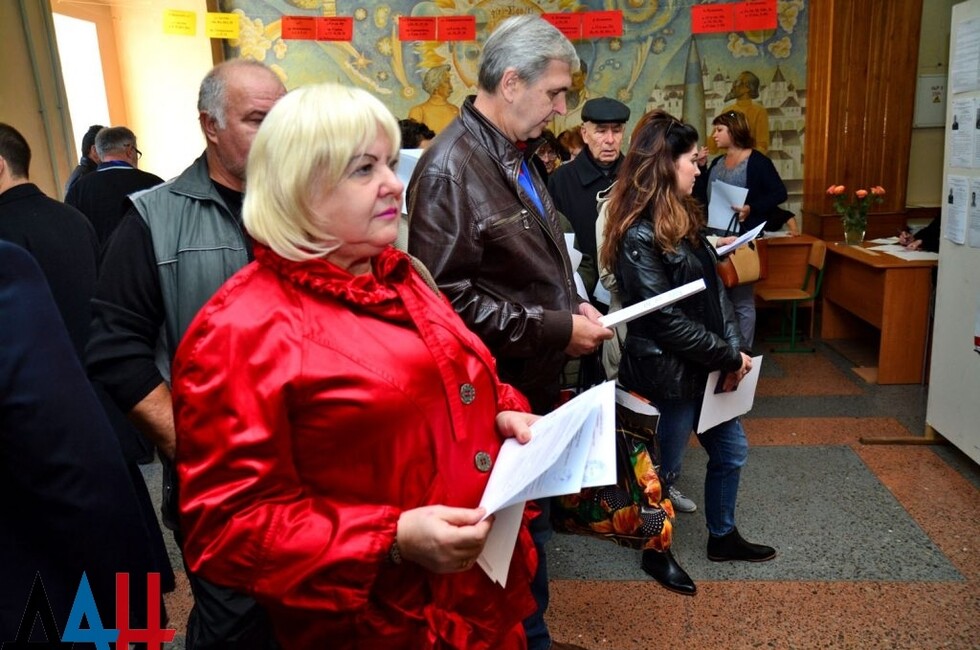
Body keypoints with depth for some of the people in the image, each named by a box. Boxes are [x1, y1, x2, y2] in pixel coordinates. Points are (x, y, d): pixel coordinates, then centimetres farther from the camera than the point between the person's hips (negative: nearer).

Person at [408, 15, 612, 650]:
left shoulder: (516, 156, 10)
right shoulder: (449, 169, -20)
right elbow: (448, 298, -25)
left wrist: (574, 305, 4)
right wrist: (556, 330, -20)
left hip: (534, 385, 9)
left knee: (532, 523, 23)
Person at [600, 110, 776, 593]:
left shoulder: (683, 217, 7)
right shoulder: (639, 236, -22)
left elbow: (714, 288, 7)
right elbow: (666, 320, -23)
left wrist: (735, 348, -4)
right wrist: (729, 358, -15)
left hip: (706, 366, 9)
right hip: (668, 372, -9)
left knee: (731, 451, 21)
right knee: (664, 468, 11)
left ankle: (722, 536, 43)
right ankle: (655, 552, 35)